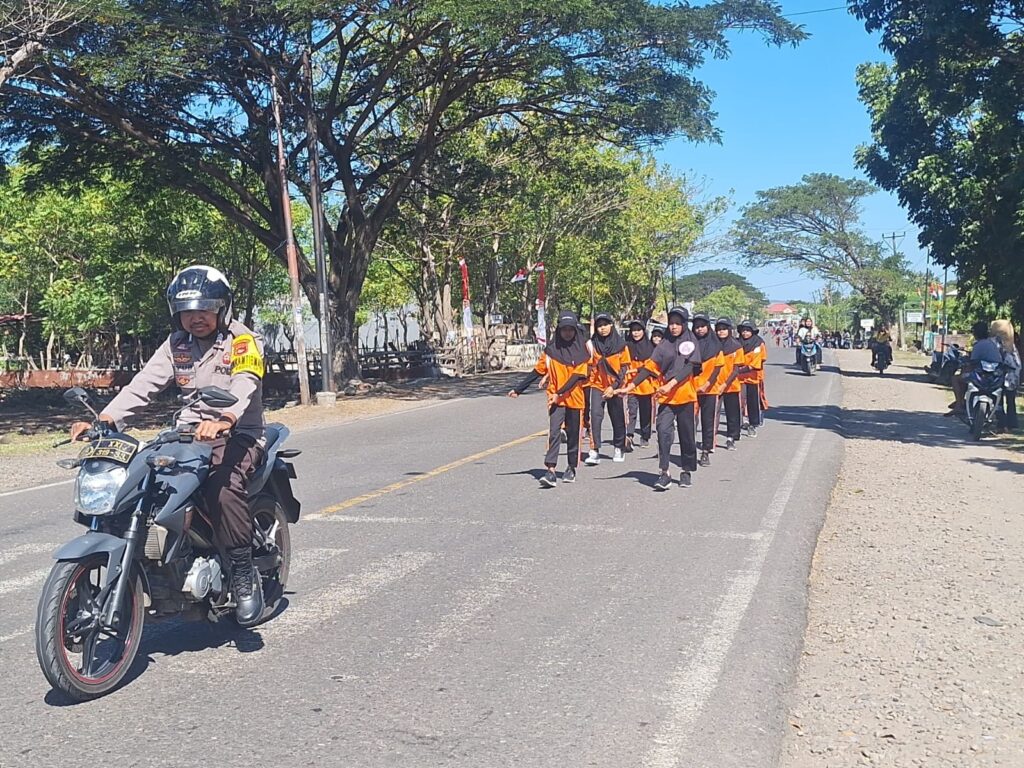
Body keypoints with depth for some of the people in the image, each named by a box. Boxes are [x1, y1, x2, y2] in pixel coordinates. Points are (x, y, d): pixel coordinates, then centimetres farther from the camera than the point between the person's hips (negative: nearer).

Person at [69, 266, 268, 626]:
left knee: (223, 485, -35)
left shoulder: (243, 341, -7)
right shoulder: (176, 345, 12)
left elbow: (243, 386, -26)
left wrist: (223, 420, -48)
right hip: (188, 433, 6)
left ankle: (244, 575, -21)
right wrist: (104, 419, -17)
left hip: (238, 433, -6)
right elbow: (143, 384, 0)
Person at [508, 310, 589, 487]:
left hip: (575, 398, 0)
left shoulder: (581, 350, -1)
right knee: (554, 432, -12)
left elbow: (577, 376, -10)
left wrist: (560, 393, -21)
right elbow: (538, 371, 8)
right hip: (555, 398, 0)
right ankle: (550, 471, -19)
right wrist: (518, 389, 7)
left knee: (573, 434, 9)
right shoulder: (551, 349, 3)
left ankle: (571, 468, 26)